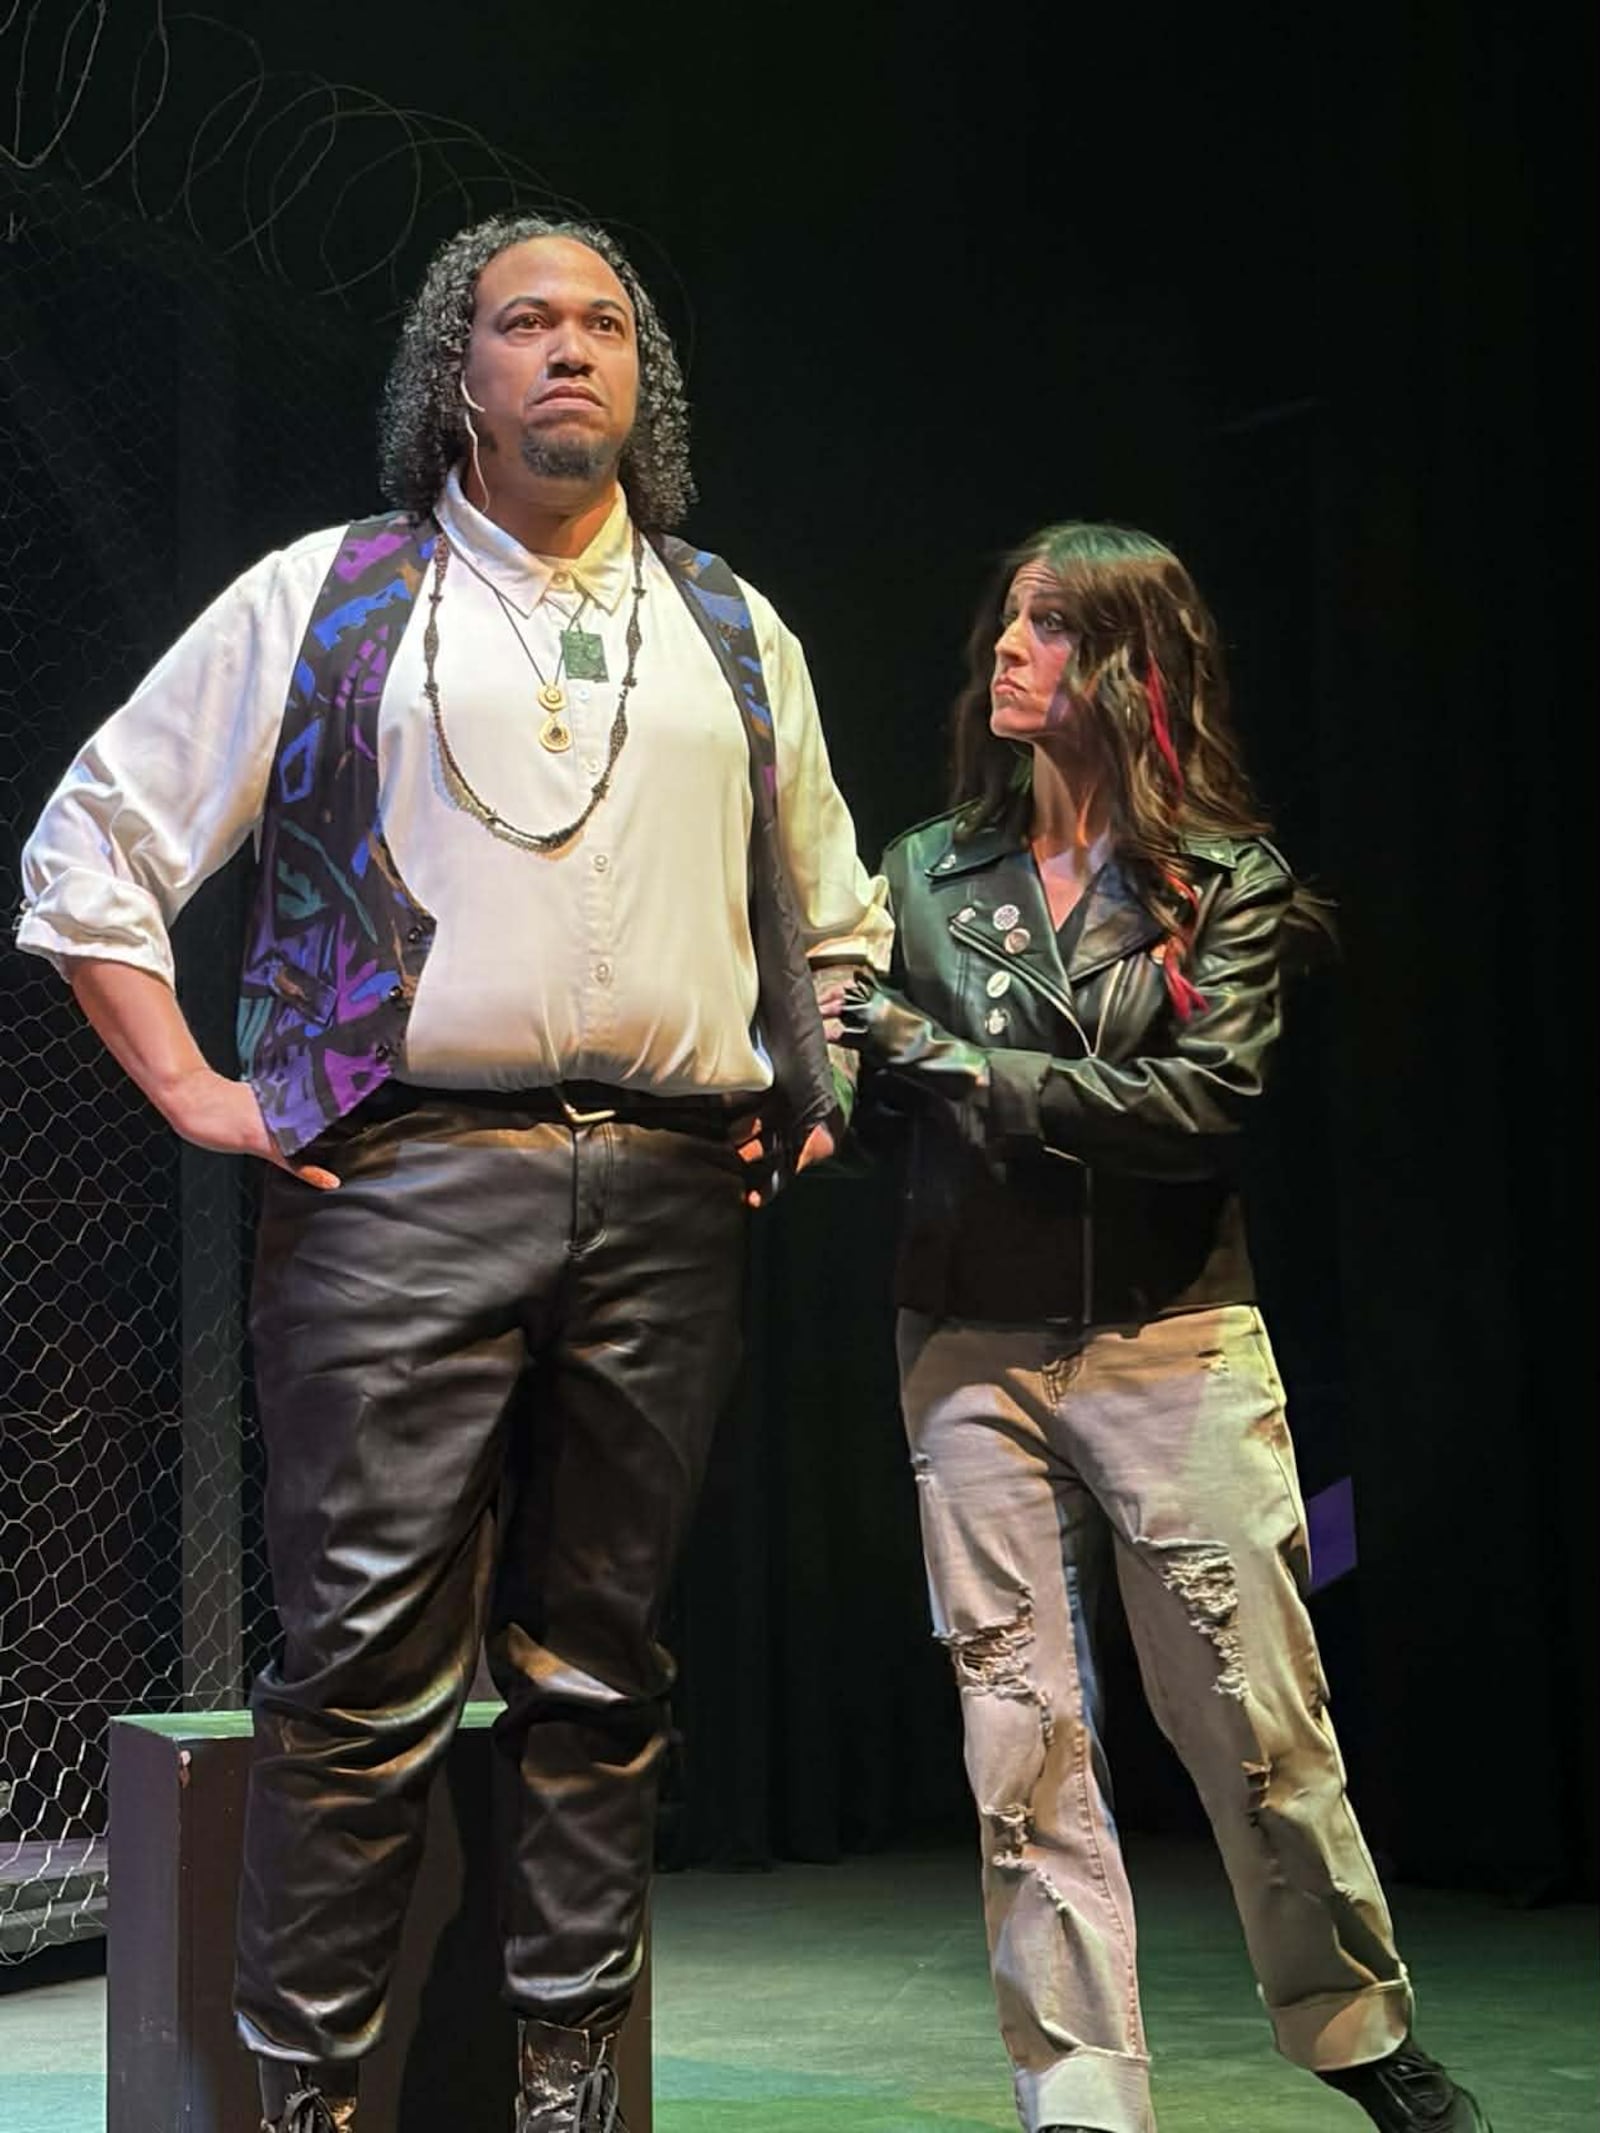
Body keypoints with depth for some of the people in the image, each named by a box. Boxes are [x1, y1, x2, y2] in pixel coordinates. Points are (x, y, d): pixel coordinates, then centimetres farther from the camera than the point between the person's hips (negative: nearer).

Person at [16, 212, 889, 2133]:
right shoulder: (322, 601, 8)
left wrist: (808, 1098, 17)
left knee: (598, 1665, 6)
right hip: (407, 1184, -3)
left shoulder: (734, 633, 19)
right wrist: (195, 1093, 0)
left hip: (668, 1200, 3)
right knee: (367, 1664, -7)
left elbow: (832, 913, 31)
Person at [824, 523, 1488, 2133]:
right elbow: (879, 1091, 6)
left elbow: (1201, 1105, -12)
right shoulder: (931, 872, 9)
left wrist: (944, 1061, -14)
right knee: (1025, 1745, 1)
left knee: (1259, 1728, 1)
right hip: (974, 1349, 2)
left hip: (1175, 1337, -2)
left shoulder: (1227, 882, 1)